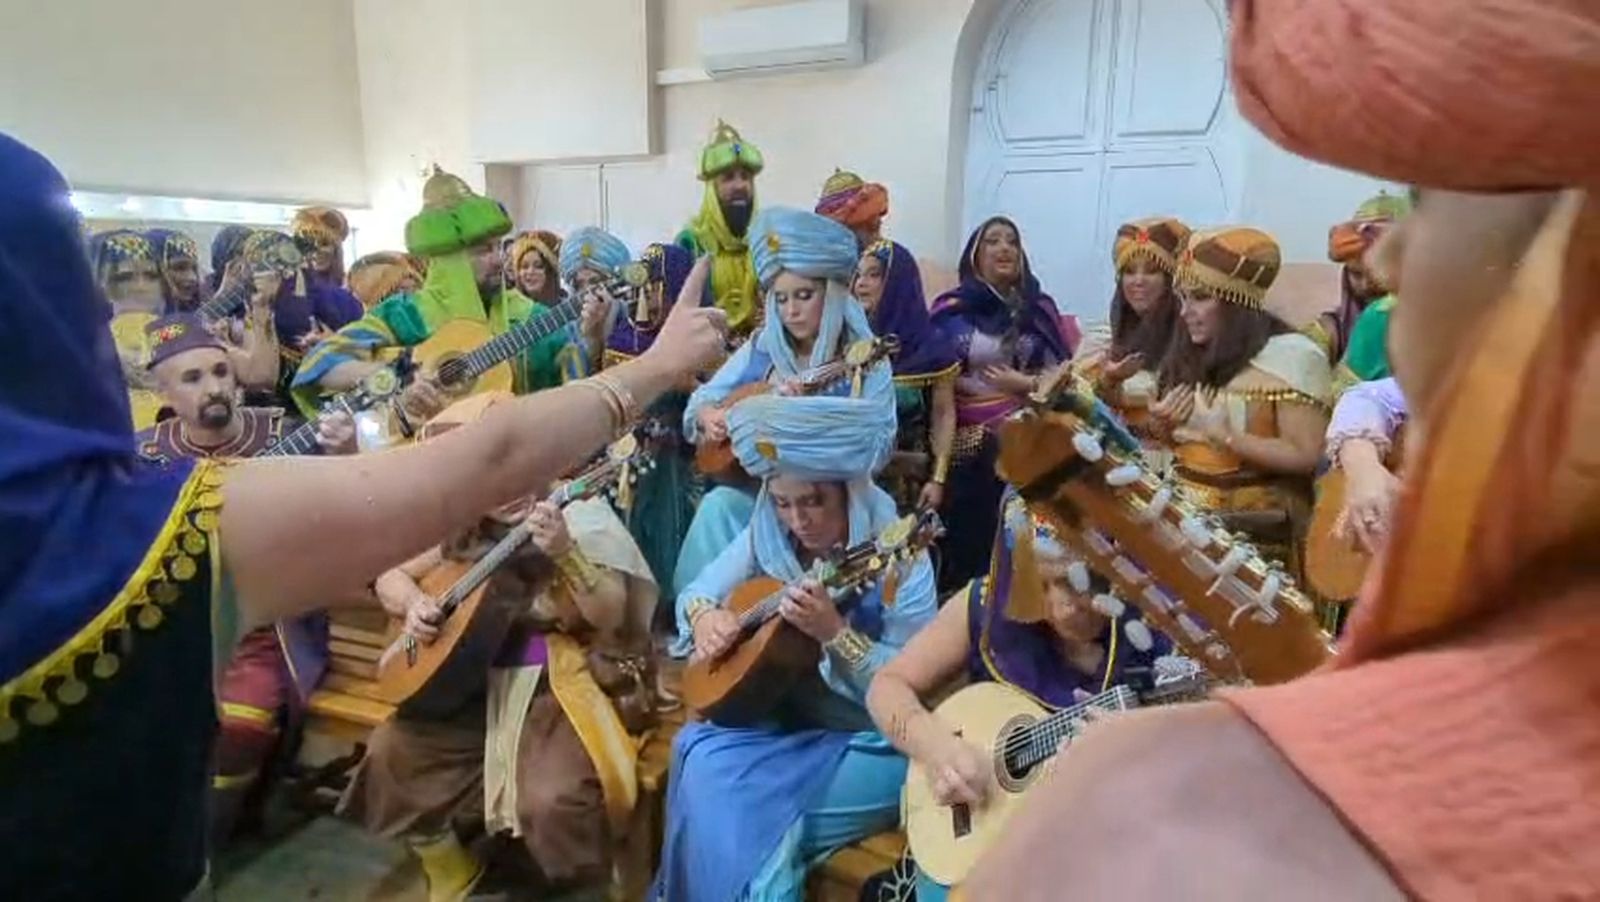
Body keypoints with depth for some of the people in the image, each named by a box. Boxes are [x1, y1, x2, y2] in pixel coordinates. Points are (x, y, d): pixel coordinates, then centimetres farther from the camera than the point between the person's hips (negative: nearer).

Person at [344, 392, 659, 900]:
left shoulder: (578, 515, -10)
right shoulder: (465, 528, 4)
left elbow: (613, 619, -19)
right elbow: (390, 577, 16)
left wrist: (564, 553, -34)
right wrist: (413, 604, -8)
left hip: (566, 682, -6)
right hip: (479, 680, 6)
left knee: (552, 799, -27)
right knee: (389, 753, -4)